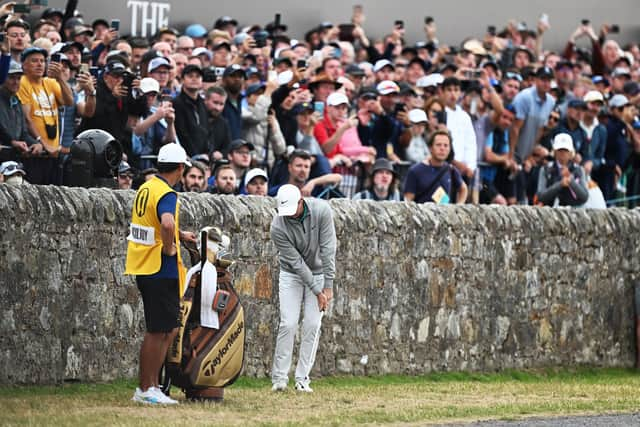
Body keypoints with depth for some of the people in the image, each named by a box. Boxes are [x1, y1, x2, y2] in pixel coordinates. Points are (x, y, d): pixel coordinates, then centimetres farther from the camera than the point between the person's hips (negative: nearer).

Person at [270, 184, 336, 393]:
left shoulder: (321, 210, -23)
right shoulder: (278, 227, -25)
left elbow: (328, 249, -21)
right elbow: (295, 262, -22)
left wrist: (328, 286, -22)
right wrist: (317, 291, -21)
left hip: (318, 272, 1)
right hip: (291, 274, -1)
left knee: (312, 325, -6)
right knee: (288, 323, -12)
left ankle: (302, 379, -2)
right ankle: (279, 378, -7)